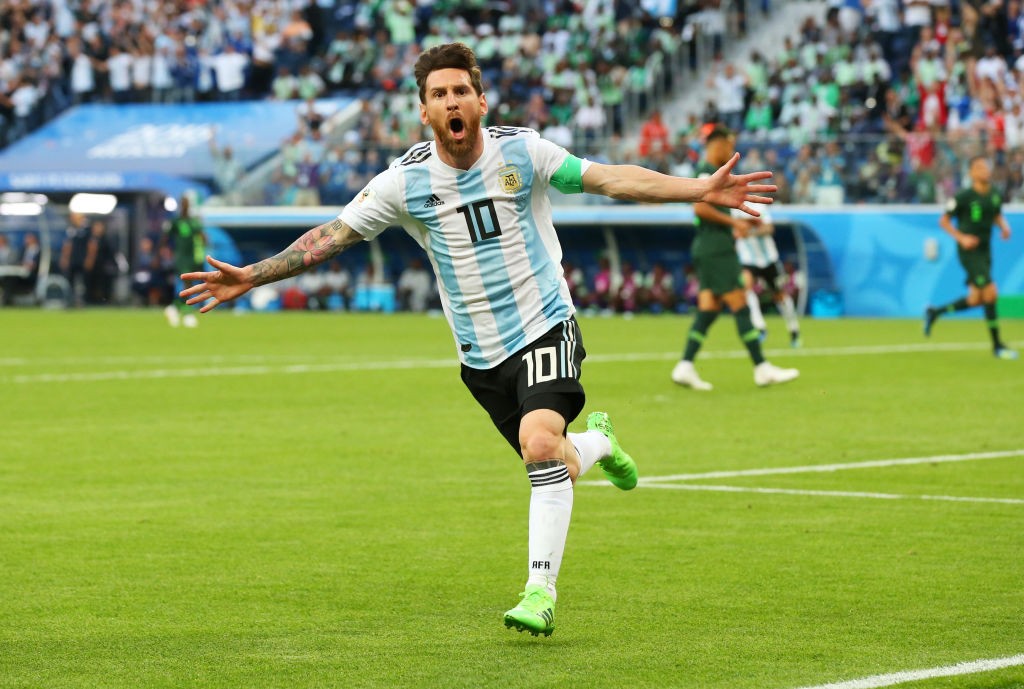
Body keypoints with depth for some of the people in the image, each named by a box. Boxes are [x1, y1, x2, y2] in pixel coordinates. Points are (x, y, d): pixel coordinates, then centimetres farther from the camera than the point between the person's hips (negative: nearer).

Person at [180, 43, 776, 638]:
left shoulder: (521, 151, -8)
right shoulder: (406, 181, -6)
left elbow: (608, 179, -6)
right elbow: (332, 235, -3)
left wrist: (701, 190, -12)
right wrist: (251, 276, -10)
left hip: (545, 326, -3)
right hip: (482, 354, 3)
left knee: (541, 444, -24)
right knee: (547, 459, 7)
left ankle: (541, 590, -16)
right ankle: (597, 442, 44)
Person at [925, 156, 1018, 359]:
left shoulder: (994, 196, 4)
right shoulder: (963, 197, -14)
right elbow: (944, 221, -5)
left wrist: (1004, 227, 1)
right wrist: (961, 237, -17)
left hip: (985, 251, 7)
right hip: (969, 252, -7)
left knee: (976, 300, 12)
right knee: (990, 293, -14)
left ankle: (934, 312, 33)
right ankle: (997, 344, -4)